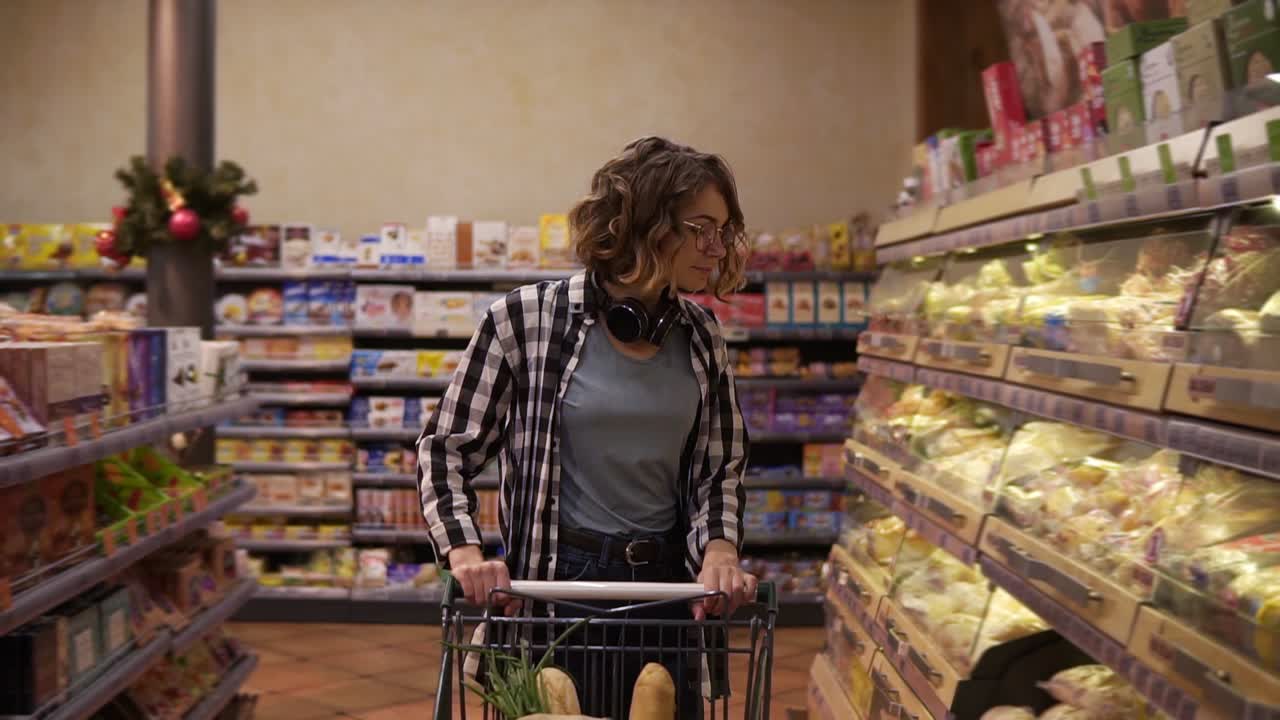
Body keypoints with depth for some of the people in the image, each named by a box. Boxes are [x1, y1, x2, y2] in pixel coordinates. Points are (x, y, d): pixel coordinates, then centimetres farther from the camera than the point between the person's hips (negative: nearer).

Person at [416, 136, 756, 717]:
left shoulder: (700, 336, 3)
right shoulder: (525, 321, -10)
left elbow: (721, 464, 9)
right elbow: (446, 446, -3)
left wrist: (720, 547, -9)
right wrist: (465, 551, -15)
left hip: (669, 583, 4)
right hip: (556, 583, -4)